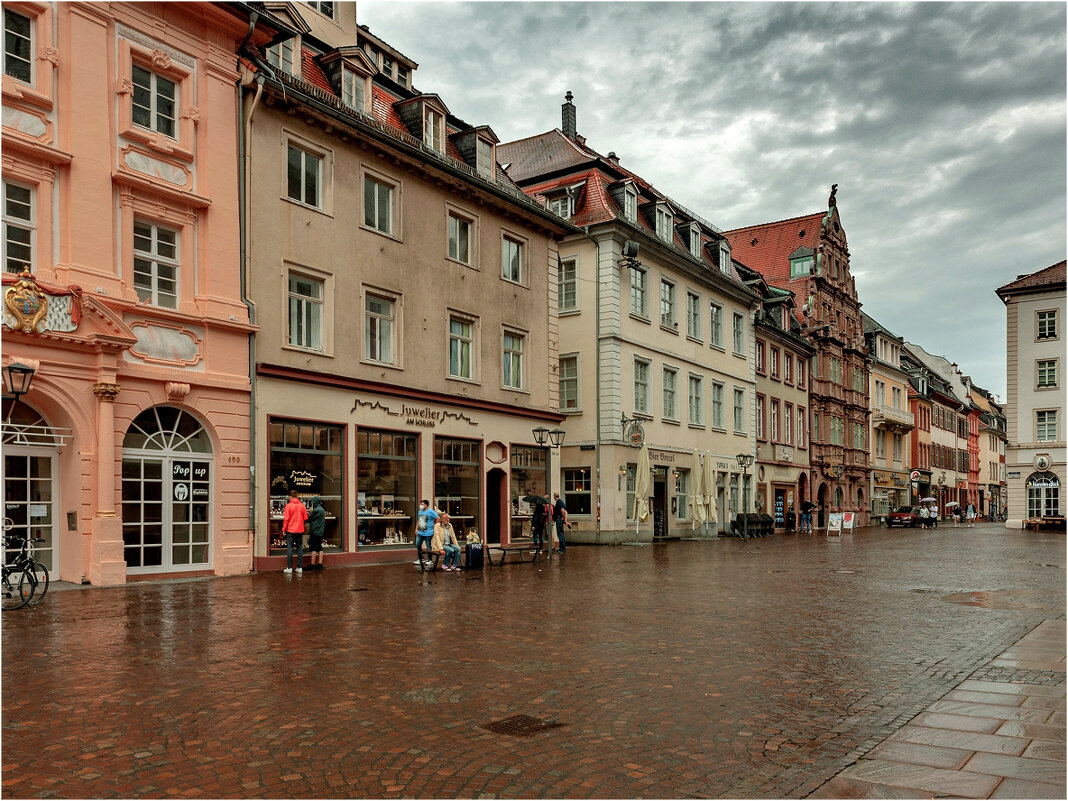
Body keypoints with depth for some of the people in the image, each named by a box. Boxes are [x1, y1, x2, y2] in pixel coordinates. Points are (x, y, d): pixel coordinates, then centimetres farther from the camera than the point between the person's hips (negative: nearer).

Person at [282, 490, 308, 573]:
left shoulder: (288, 505, -9)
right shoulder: (302, 506, 1)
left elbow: (286, 519, -10)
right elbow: (305, 518, 4)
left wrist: (284, 529, -2)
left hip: (290, 530, -3)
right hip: (300, 530, 3)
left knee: (289, 549, 2)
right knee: (300, 549, 9)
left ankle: (289, 568, 2)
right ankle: (300, 567, 10)